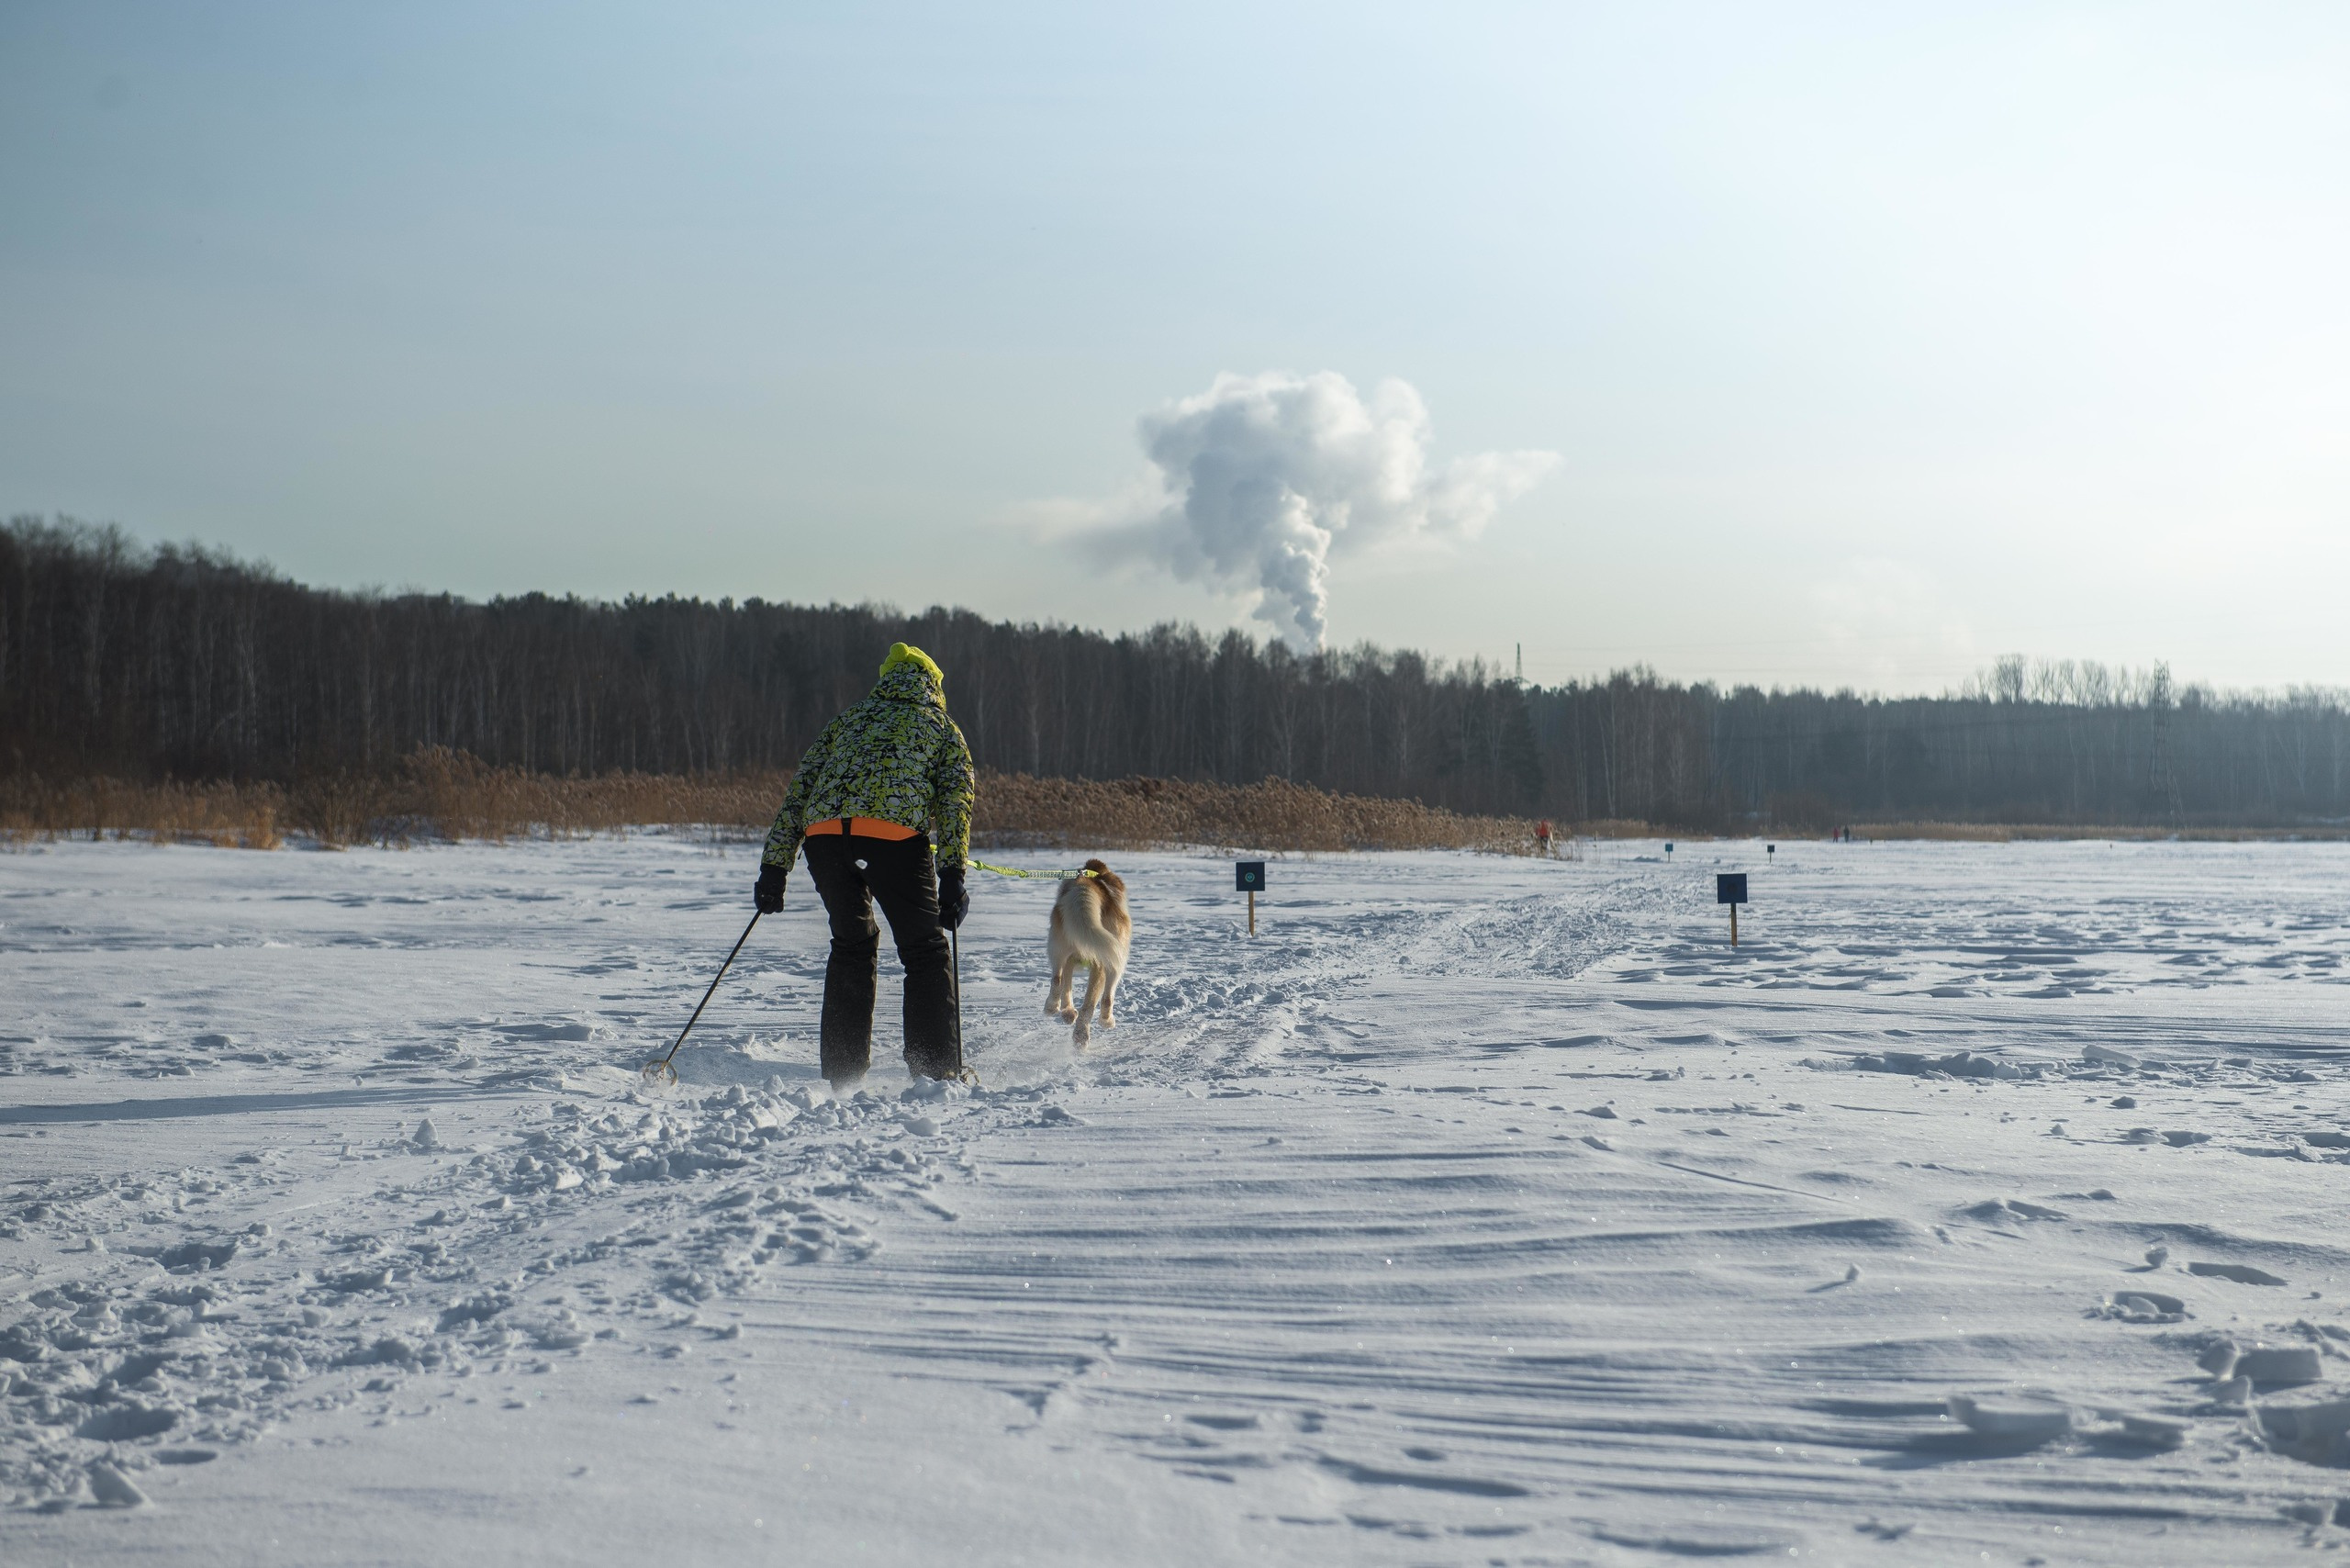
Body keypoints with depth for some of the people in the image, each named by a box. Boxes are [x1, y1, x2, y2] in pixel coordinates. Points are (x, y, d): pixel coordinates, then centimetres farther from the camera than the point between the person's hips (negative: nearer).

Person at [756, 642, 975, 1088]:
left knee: (852, 944, 20)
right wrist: (952, 876, -1)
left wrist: (775, 867, 21)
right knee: (925, 951, 10)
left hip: (823, 831, 3)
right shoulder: (942, 728, 23)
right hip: (895, 833, -3)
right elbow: (955, 801, 7)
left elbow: (798, 790, 24)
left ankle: (841, 1070, 17)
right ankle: (936, 1070, 3)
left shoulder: (848, 720, 32)